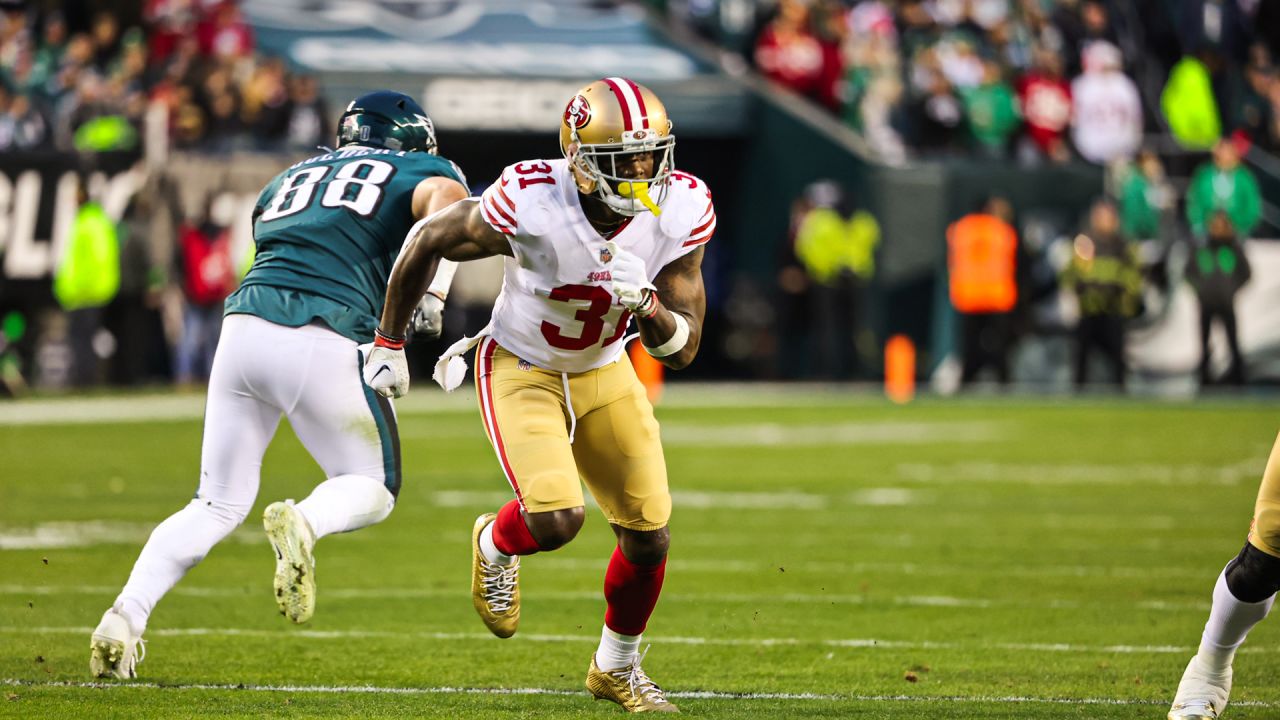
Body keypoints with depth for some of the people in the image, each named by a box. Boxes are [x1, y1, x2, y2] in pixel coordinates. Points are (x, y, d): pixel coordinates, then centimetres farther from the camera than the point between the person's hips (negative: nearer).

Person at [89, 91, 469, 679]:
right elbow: (443, 200, -7)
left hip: (245, 324, 4)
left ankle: (126, 615, -5)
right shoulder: (419, 172, 15)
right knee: (372, 491, 15)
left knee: (220, 504, 14)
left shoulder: (289, 180, 30)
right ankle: (304, 523, -19)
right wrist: (431, 291, -9)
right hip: (323, 342, -4)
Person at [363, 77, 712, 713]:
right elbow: (428, 242, -12)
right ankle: (495, 544, 16)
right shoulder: (529, 204, -32)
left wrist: (646, 303, -37)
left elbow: (681, 350, -15)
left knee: (649, 535, 3)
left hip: (604, 373, 4)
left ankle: (616, 666, 31)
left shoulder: (679, 214, -21)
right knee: (555, 519, -23)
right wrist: (389, 343, -3)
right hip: (521, 369, -4)